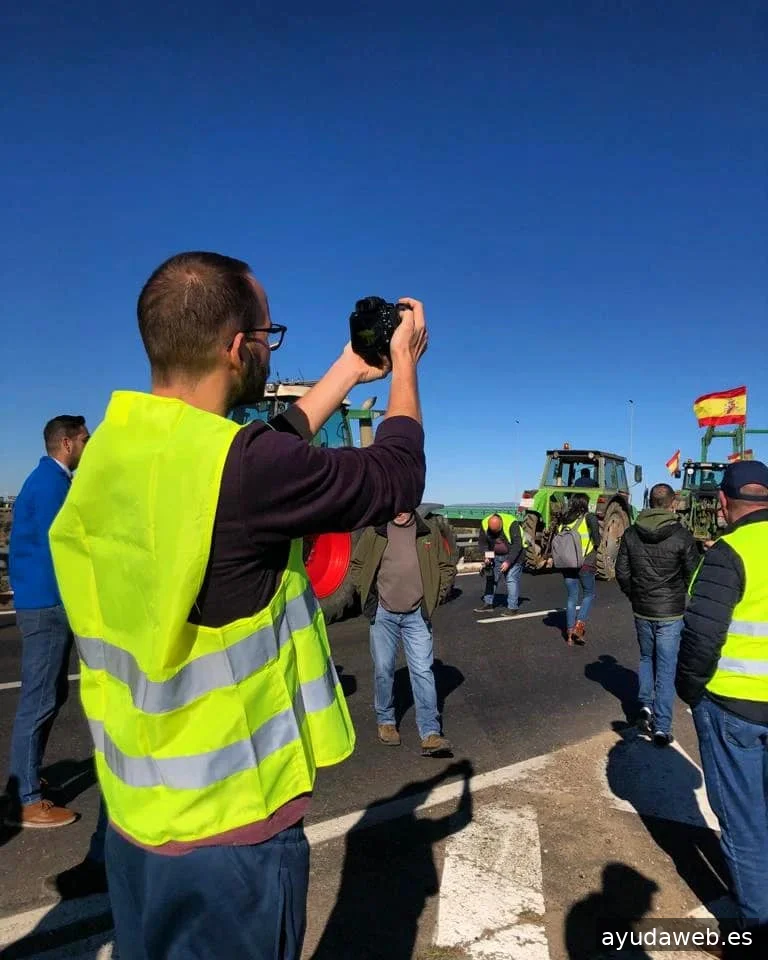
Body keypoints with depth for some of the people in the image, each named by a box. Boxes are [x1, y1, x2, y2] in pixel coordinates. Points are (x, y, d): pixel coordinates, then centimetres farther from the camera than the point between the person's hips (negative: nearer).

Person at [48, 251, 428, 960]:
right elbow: (397, 478, -13)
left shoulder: (108, 452, -4)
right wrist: (404, 367, 3)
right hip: (227, 831, -7)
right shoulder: (239, 466, -29)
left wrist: (348, 372, 14)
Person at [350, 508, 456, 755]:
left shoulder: (429, 531, -1)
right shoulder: (375, 531, -3)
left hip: (417, 614, 0)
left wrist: (436, 596, 1)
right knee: (383, 670, 10)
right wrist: (368, 595, 1)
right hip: (383, 614, 1)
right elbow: (356, 564, 9)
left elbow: (447, 567, 9)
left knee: (423, 671, -2)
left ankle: (430, 733, 3)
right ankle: (385, 721, 29)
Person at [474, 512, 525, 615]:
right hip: (495, 556, 5)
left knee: (511, 579, -11)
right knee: (491, 578, 7)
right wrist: (486, 556, -17)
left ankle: (512, 607, -6)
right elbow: (482, 543, -1)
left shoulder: (511, 523, -28)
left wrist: (508, 561, -29)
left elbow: (517, 545, -25)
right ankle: (488, 603, 19)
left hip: (513, 555, -5)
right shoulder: (484, 524, -14)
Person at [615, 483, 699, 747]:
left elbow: (622, 572, 1)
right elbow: (693, 575, -8)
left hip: (641, 611, 3)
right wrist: (681, 598, 11)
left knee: (646, 657, 24)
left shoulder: (631, 534, -3)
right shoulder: (681, 535, -13)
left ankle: (646, 704, 14)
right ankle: (662, 727, 9)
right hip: (671, 612, -3)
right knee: (667, 667, 5)